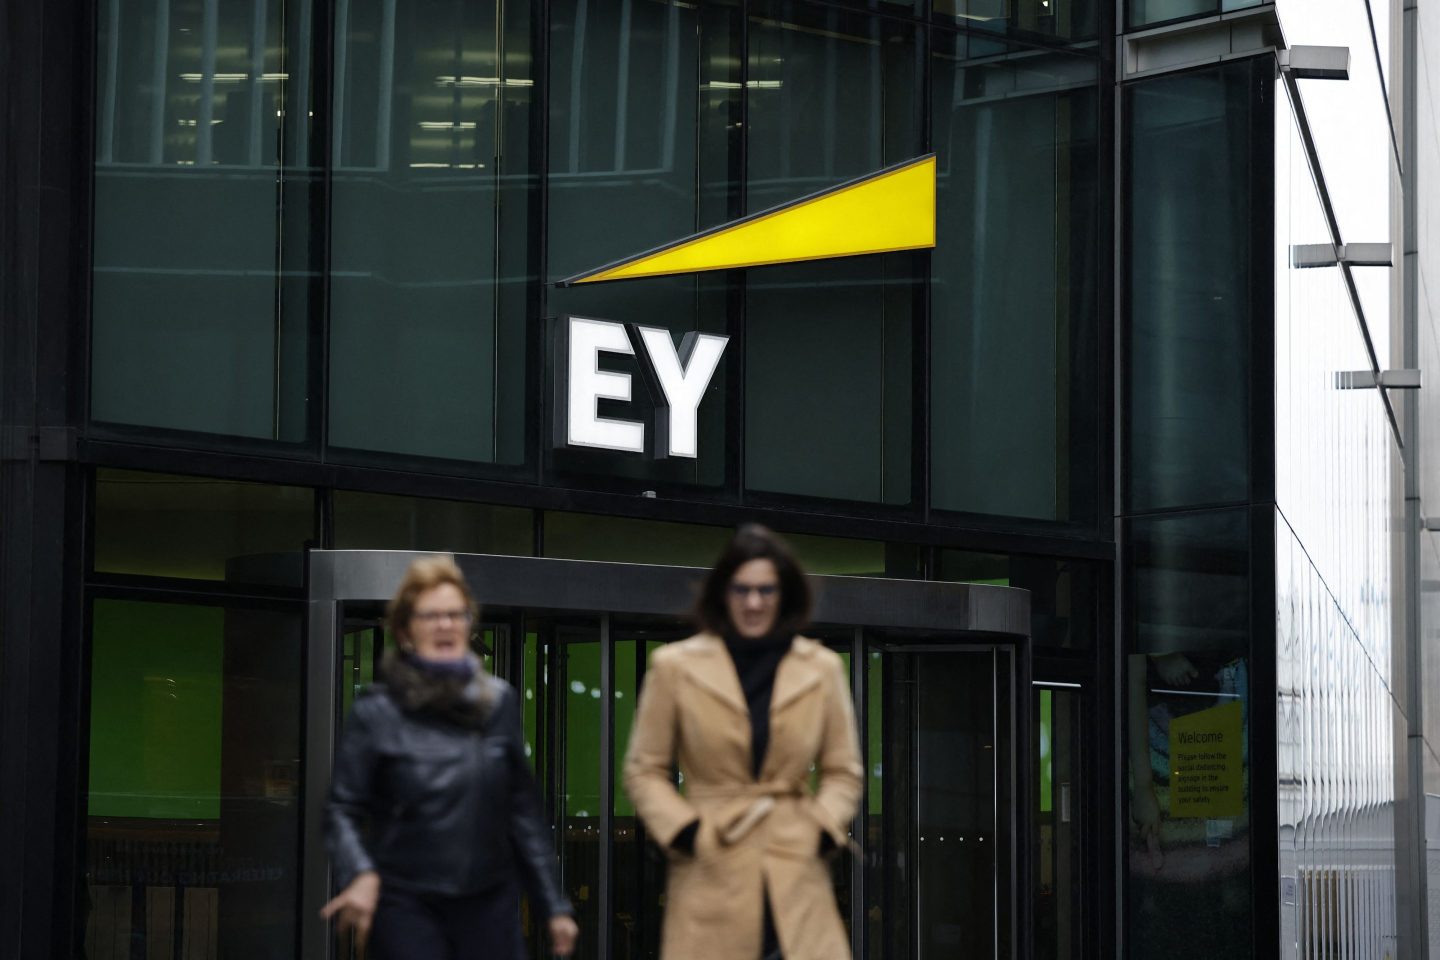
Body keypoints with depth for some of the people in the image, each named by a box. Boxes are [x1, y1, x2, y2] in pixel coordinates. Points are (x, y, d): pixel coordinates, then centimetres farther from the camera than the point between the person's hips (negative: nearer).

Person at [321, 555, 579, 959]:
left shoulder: (500, 702, 6)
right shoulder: (376, 714, -4)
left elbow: (523, 810, 11)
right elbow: (343, 809, -6)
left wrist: (553, 904, 10)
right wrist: (360, 874, -26)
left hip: (490, 908, 3)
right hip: (406, 910, -3)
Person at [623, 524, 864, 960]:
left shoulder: (822, 669, 9)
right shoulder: (676, 667, 3)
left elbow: (844, 771, 15)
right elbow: (644, 770, 7)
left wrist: (823, 830, -3)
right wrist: (684, 832, -7)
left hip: (795, 879, 2)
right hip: (711, 882, -1)